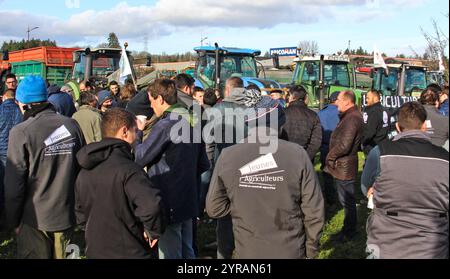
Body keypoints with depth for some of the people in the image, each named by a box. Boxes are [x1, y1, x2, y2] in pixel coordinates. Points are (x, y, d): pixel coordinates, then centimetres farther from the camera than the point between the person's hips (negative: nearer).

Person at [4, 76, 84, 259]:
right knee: (61, 255, 19)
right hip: (67, 215, 4)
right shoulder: (72, 125, -3)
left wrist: (13, 221, 0)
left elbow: (14, 185, -12)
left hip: (35, 219, -4)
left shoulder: (21, 132, -15)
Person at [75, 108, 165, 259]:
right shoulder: (128, 169, -23)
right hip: (129, 252, -7)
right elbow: (151, 205, -37)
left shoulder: (84, 171, 4)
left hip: (94, 251, 7)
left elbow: (80, 213, 12)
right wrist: (153, 231, -20)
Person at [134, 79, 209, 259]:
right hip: (189, 200, 8)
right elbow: (203, 165, 12)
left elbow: (139, 158, -13)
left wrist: (137, 133, 0)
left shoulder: (165, 125, -19)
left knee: (170, 254, 3)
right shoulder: (191, 121, 7)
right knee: (186, 252, 20)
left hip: (169, 203, -8)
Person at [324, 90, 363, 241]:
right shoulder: (352, 115, 12)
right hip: (343, 165, 10)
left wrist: (330, 156, -13)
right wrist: (333, 156, 12)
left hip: (344, 166, -10)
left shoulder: (351, 118, -22)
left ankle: (349, 232, 16)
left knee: (347, 200, 3)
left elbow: (344, 145, -28)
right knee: (347, 199, 20)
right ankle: (349, 228, 33)